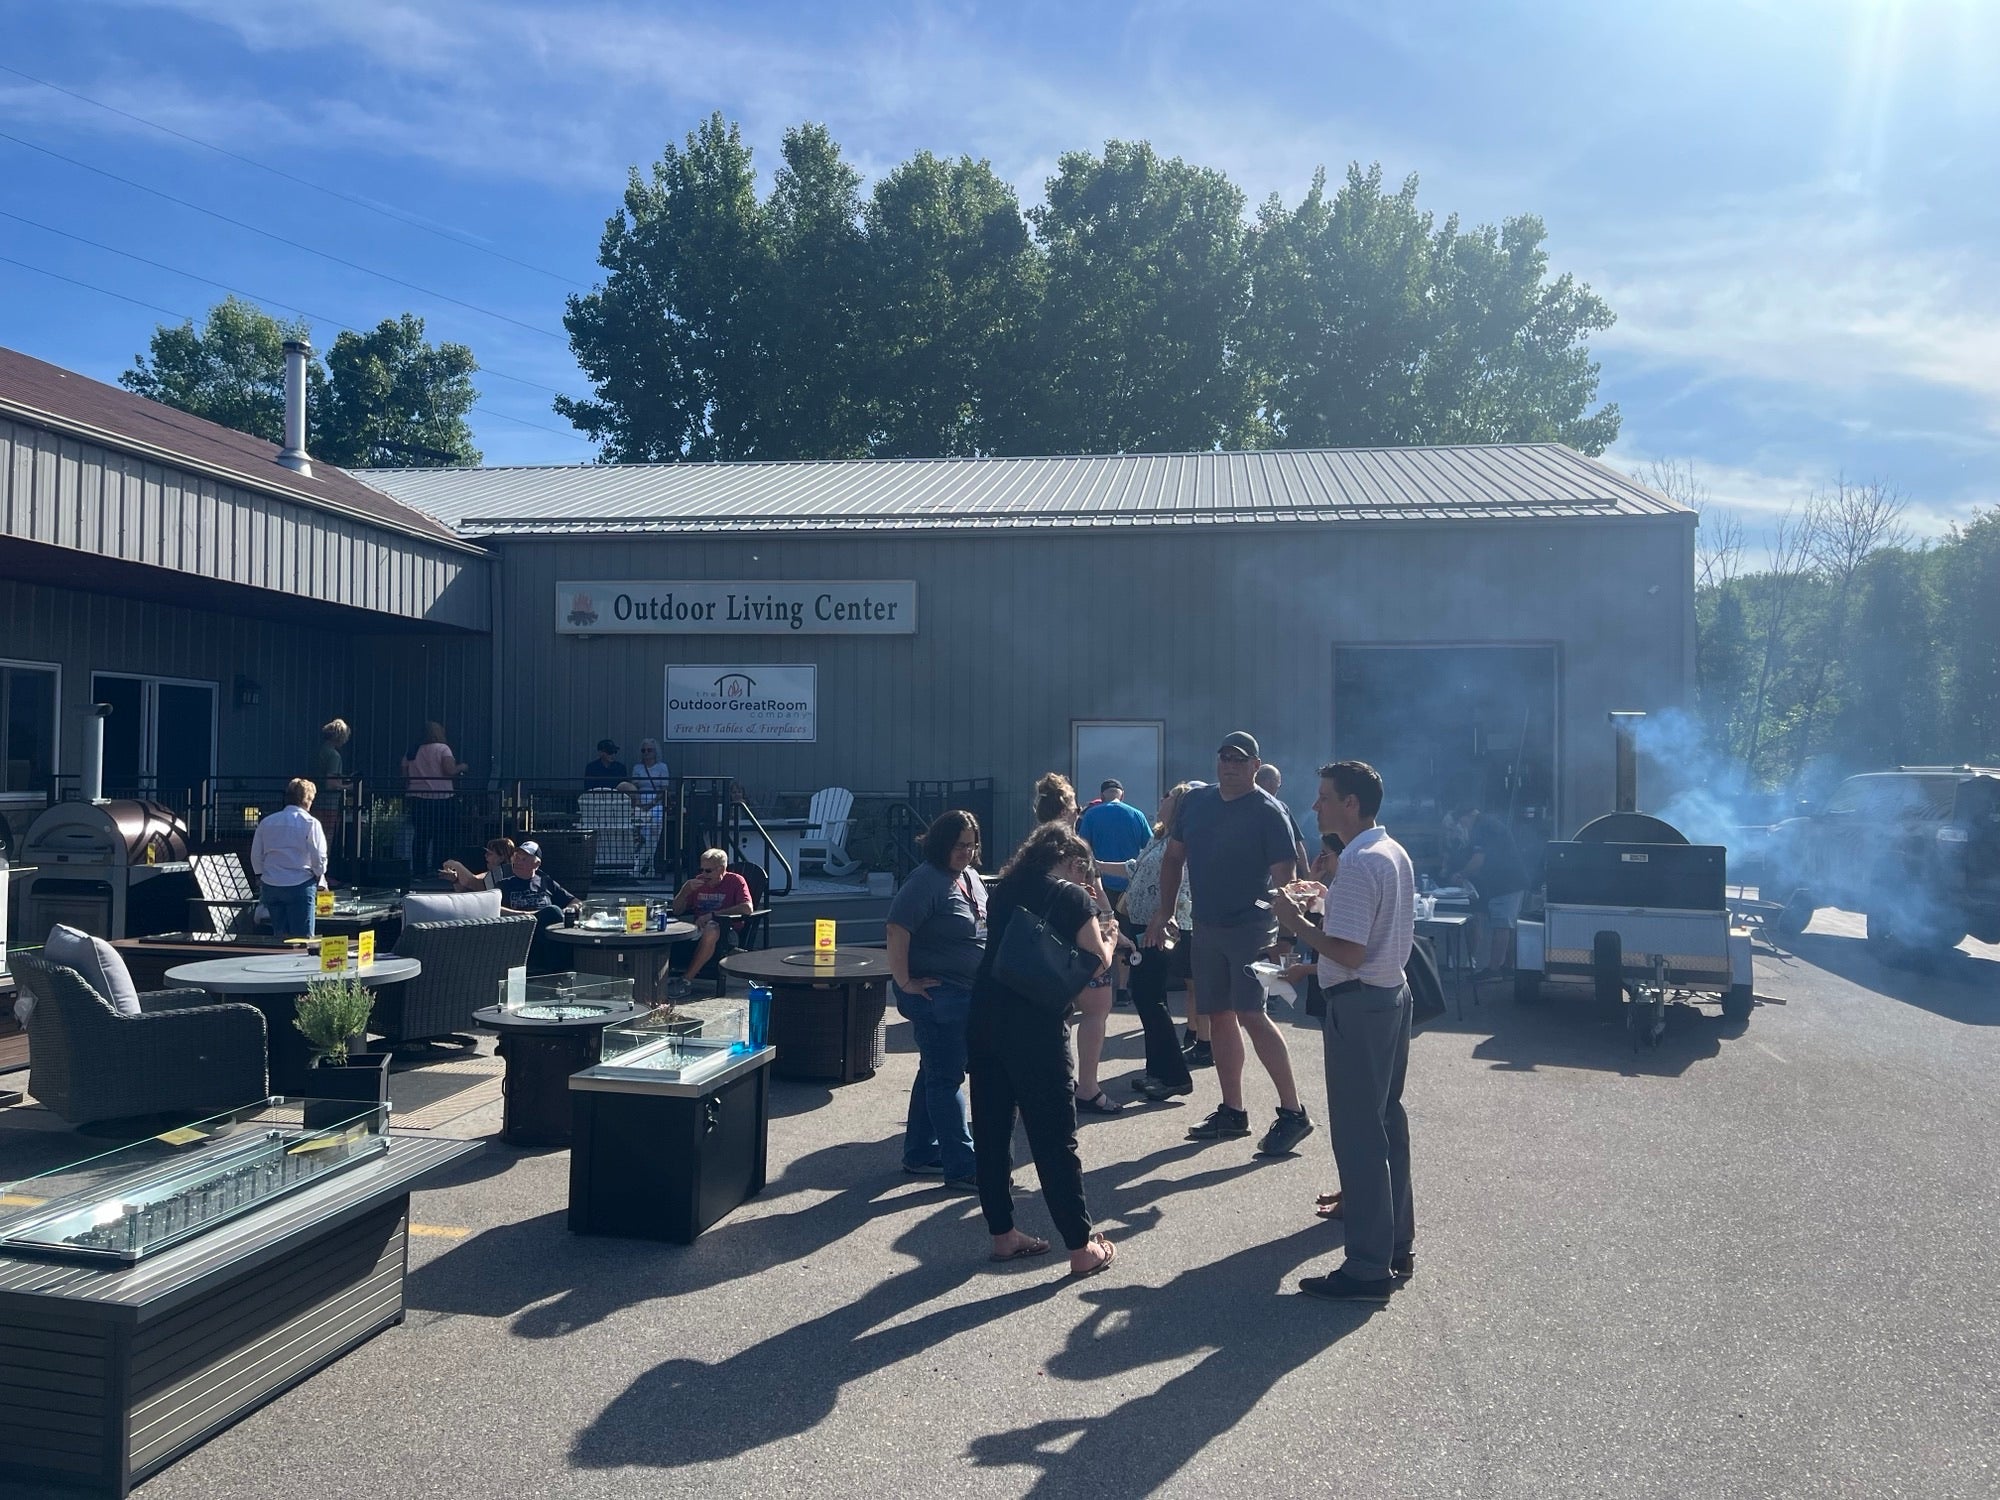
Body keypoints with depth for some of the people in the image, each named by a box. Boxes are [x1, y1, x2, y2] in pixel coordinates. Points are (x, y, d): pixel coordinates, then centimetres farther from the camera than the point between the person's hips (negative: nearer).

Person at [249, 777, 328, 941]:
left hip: (270, 886, 5)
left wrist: (260, 878, 23)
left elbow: (256, 855, 13)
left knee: (279, 936, 12)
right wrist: (320, 880, 7)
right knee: (302, 938, -2)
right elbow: (319, 858, -8)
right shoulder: (310, 823, -7)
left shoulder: (266, 822, 8)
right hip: (299, 886, -5)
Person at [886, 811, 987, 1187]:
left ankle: (920, 1154, 28)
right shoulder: (926, 881, -17)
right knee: (947, 1078, -3)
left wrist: (987, 984, 18)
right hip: (936, 996, -9)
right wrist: (905, 982, -21)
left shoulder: (972, 878, 11)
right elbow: (897, 932, -23)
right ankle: (961, 1167, 2)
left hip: (966, 995, 9)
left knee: (935, 1073, 17)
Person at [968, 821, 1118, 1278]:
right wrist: (1109, 935, 16)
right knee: (1055, 1138, 1)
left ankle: (1002, 1233, 24)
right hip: (1036, 1025, -6)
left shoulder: (1004, 889, 14)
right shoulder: (1072, 897, -3)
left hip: (985, 1016, 6)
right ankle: (1082, 1247, 9)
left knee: (990, 1130, 14)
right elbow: (1097, 963, -3)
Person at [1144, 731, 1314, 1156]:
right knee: (1219, 1017, 10)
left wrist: (1281, 928, -21)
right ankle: (1232, 1112, 21)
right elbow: (1174, 858, 16)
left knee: (1250, 1014, -15)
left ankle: (1293, 1113, -6)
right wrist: (1163, 913, 11)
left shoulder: (1268, 811, -9)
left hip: (1251, 928, -7)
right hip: (1206, 926, 7)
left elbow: (1284, 874, -12)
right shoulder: (1195, 802, 9)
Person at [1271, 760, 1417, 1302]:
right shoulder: (1395, 854, 10)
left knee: (1358, 1135, -3)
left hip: (1358, 1005, -10)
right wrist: (1325, 913, 16)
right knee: (1387, 1121, 17)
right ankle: (1397, 1245, 27)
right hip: (1393, 993, 10)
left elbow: (1348, 953, -24)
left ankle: (1369, 1268, 3)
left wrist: (1296, 923, -12)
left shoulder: (1358, 865, -21)